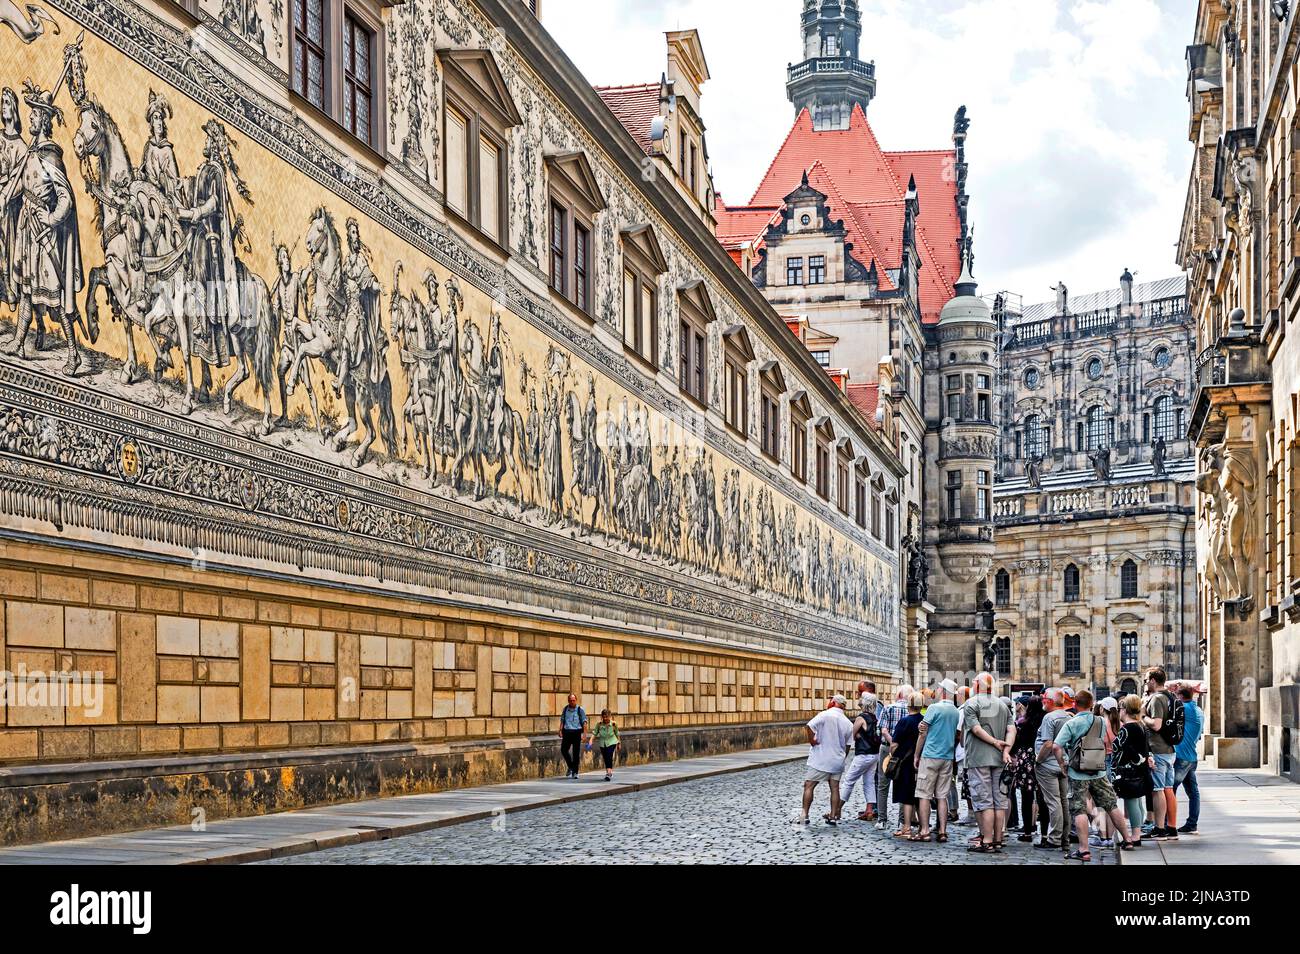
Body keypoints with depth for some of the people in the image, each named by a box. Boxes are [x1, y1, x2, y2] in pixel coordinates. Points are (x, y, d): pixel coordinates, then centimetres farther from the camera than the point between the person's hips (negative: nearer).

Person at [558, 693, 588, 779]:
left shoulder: (580, 709, -1)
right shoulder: (565, 709, 10)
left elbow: (584, 722, -3)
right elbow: (562, 720, 14)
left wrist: (584, 733, -11)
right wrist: (560, 730, 3)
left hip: (576, 732, -3)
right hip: (567, 732, 3)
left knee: (576, 753, -2)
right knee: (563, 750, -3)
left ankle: (575, 772, 5)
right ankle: (570, 767, 20)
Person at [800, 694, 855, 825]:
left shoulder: (825, 715, -12)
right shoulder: (848, 724, 6)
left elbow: (809, 726, -25)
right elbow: (847, 745, 12)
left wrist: (812, 741, -11)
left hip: (820, 759, -5)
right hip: (837, 760, 5)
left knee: (809, 786, 0)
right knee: (835, 788, 13)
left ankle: (804, 815, -4)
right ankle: (833, 816, 15)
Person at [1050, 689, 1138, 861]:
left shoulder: (1071, 724, -11)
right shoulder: (1101, 722, 1)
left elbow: (1056, 747, -17)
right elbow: (1108, 743, 13)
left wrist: (1062, 764, -4)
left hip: (1078, 774, -4)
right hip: (1099, 773, 4)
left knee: (1079, 811, -1)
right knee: (1112, 806, 15)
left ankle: (1084, 849, -6)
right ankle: (1127, 840, 24)